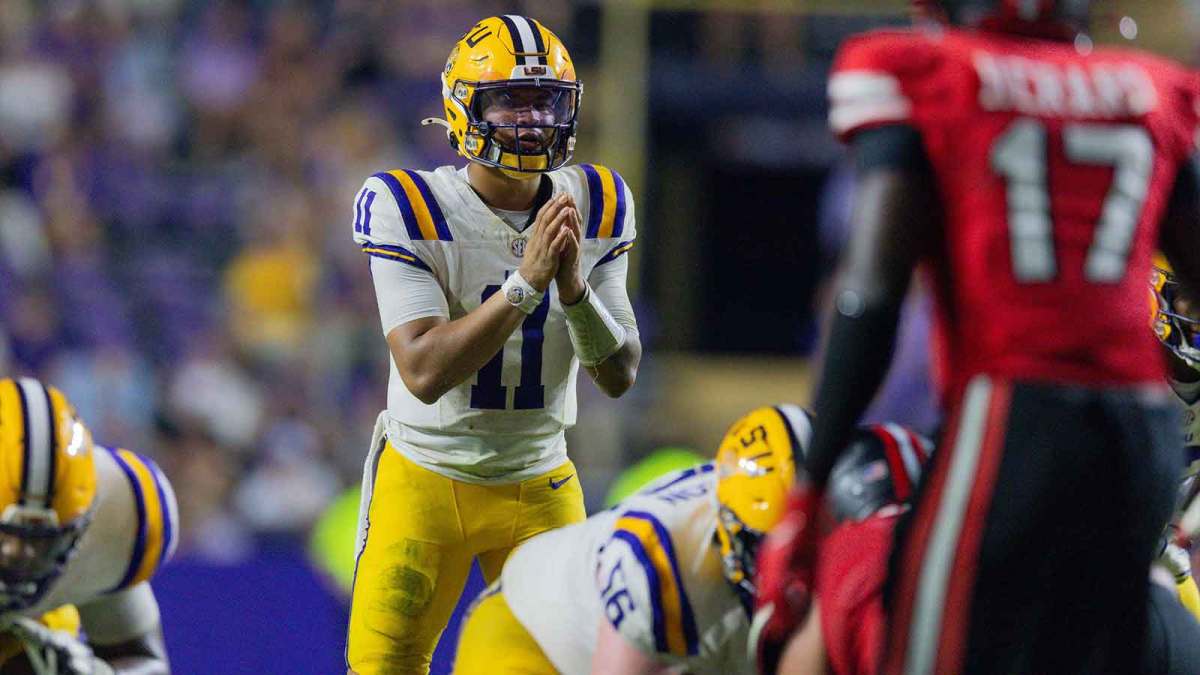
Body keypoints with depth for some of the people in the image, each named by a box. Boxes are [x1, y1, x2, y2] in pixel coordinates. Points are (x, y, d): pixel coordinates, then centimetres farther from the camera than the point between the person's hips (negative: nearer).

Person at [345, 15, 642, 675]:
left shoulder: (594, 207, -3)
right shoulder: (408, 208, -17)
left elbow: (619, 376, -5)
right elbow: (424, 373, -26)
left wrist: (574, 285, -22)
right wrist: (526, 282, -32)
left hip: (540, 486, 4)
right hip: (426, 477, -4)